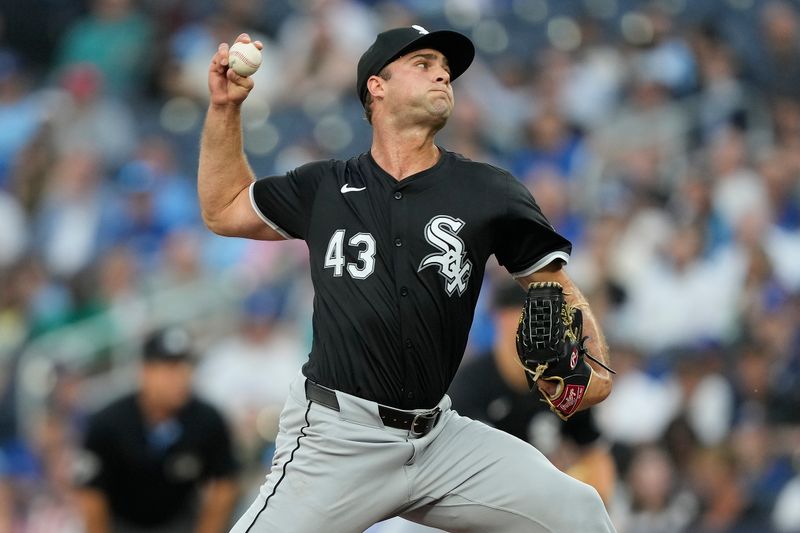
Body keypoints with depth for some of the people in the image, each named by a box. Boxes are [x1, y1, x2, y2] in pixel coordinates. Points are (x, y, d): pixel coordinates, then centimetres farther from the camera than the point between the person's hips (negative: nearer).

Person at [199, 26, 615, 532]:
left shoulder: (489, 191, 4)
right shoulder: (324, 187, 8)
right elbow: (223, 210, 22)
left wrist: (593, 362, -12)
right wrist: (226, 106, 13)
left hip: (442, 435, 1)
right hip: (336, 439, -1)